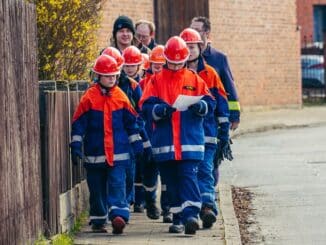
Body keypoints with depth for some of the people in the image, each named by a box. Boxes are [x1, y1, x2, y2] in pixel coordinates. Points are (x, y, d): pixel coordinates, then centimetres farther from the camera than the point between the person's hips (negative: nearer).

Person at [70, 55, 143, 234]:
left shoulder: (121, 97, 4)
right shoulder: (89, 97, -2)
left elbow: (131, 123, 12)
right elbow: (78, 123, 0)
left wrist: (137, 145, 11)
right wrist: (76, 145, -5)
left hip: (118, 153, 0)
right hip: (95, 153, 0)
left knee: (117, 185, -12)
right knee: (97, 189, 8)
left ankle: (119, 216, -22)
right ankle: (97, 221, 19)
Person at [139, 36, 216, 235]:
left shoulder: (194, 80, 8)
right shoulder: (156, 81, 8)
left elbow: (210, 103, 7)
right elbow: (146, 107, 0)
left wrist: (201, 106, -15)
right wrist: (160, 109, -20)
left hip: (190, 142, -2)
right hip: (164, 142, 2)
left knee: (189, 177, -12)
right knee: (171, 181, 7)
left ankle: (191, 215, -19)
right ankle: (178, 219, 15)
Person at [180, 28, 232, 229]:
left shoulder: (210, 74, 5)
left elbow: (221, 103, 8)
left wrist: (224, 133, 7)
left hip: (206, 133, -1)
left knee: (205, 170, -11)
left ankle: (208, 207, -21)